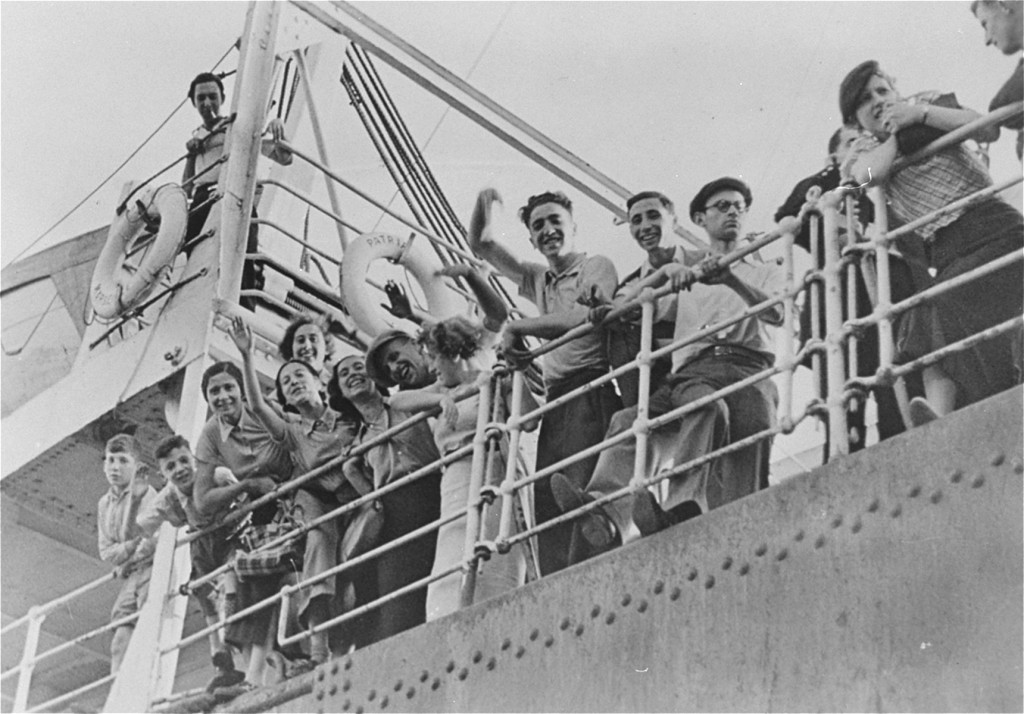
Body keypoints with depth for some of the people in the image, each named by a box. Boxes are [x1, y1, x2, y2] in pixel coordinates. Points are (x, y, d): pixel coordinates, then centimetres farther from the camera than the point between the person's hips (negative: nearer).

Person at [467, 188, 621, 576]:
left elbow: (584, 317, -11)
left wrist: (515, 327, -4)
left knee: (583, 490, -22)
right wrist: (484, 206, 16)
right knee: (547, 501, -6)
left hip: (591, 390, -7)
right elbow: (481, 245, 33)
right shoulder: (538, 279, 26)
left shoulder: (596, 267, 6)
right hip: (556, 400, 7)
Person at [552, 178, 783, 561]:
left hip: (746, 367, 0)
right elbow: (628, 303, 26)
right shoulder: (687, 275, 36)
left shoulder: (765, 271, 29)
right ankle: (605, 515, -56)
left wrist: (730, 277, -11)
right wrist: (666, 271, 7)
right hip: (692, 369, 1)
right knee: (631, 421, -33)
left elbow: (777, 313, 5)